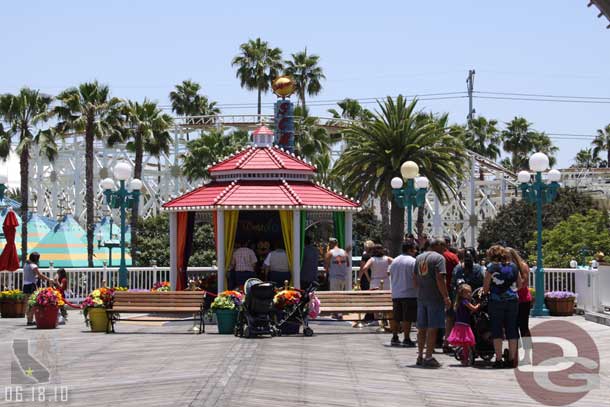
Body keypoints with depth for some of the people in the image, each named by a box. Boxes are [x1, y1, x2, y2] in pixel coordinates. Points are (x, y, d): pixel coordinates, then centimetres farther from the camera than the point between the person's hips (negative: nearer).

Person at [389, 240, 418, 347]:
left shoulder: (394, 261, 12)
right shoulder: (413, 261, -10)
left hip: (395, 294, 7)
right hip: (409, 294, -7)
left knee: (395, 317, 12)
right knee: (407, 318, -3)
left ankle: (394, 338, 17)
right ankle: (406, 339, -2)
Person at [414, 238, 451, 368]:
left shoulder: (419, 258, 14)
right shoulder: (439, 258, -9)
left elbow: (415, 280, 17)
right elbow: (440, 279, -18)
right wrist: (446, 297, -15)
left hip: (421, 297, 7)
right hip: (435, 297, -7)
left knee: (422, 328, 12)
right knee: (433, 328, -4)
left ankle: (420, 356, 16)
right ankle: (428, 357, -6)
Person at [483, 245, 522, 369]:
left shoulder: (491, 267, -5)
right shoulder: (513, 266, 7)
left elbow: (485, 288, -6)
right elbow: (520, 285, 14)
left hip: (496, 301, -4)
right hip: (513, 301, 4)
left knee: (497, 331, 2)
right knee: (512, 330, 8)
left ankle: (498, 360, -2)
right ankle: (511, 359, 10)